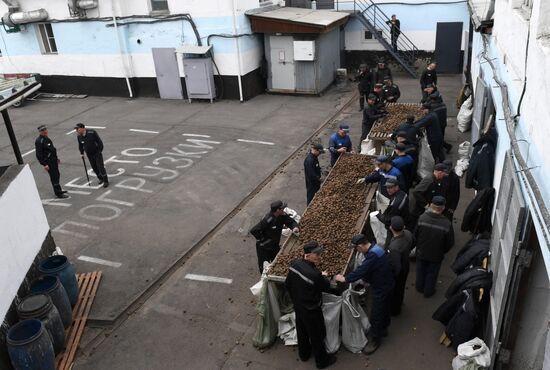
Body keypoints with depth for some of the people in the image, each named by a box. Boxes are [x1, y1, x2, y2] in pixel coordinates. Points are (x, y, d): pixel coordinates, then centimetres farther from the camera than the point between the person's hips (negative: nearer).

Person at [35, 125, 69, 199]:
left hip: (53, 160, 9)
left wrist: (56, 158, 24)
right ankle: (58, 193, 0)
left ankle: (58, 190, 34)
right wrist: (44, 164, -23)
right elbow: (38, 155, -21)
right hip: (48, 162, -9)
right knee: (54, 177, -5)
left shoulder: (46, 138, 10)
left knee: (56, 176, 19)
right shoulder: (39, 141, -18)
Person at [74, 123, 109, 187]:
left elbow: (99, 141, -13)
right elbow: (80, 145, 12)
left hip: (97, 153, -4)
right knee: (94, 168, 8)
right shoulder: (79, 136, -5)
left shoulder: (92, 132, -19)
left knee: (100, 167, -7)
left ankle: (106, 181, 3)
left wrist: (100, 150, -12)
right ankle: (100, 179, 28)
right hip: (89, 155, 4)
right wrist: (82, 153, 12)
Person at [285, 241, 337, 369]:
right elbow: (326, 287, -17)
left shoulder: (294, 264, -14)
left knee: (301, 331, 28)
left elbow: (287, 284, 1)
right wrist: (324, 276, 3)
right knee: (317, 335, 17)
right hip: (311, 310, -7)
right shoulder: (315, 274, -37)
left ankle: (304, 354, 51)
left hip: (297, 306, 7)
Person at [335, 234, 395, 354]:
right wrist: (366, 278, 0)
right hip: (385, 284, 10)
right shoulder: (374, 248, -1)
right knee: (384, 308, 27)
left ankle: (374, 340, 18)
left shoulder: (373, 255, -34)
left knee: (375, 315, 3)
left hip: (382, 288, -10)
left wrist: (345, 279, -23)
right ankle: (383, 329, 47)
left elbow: (361, 270, -33)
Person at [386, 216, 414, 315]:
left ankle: (394, 310, 50)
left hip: (398, 273, -6)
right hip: (405, 266, 6)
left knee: (394, 291, 23)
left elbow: (396, 268, -34)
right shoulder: (408, 233, -23)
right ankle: (399, 303, 60)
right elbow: (412, 243, 2)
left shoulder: (394, 248, -46)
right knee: (401, 288, 33)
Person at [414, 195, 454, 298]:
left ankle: (419, 287, 49)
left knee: (420, 270, 27)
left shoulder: (422, 218, -27)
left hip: (421, 252, 1)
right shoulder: (447, 224, -29)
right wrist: (443, 251, 6)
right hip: (436, 255, -1)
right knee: (432, 273, 24)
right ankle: (428, 291, 43)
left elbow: (415, 235, -12)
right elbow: (450, 243, -15)